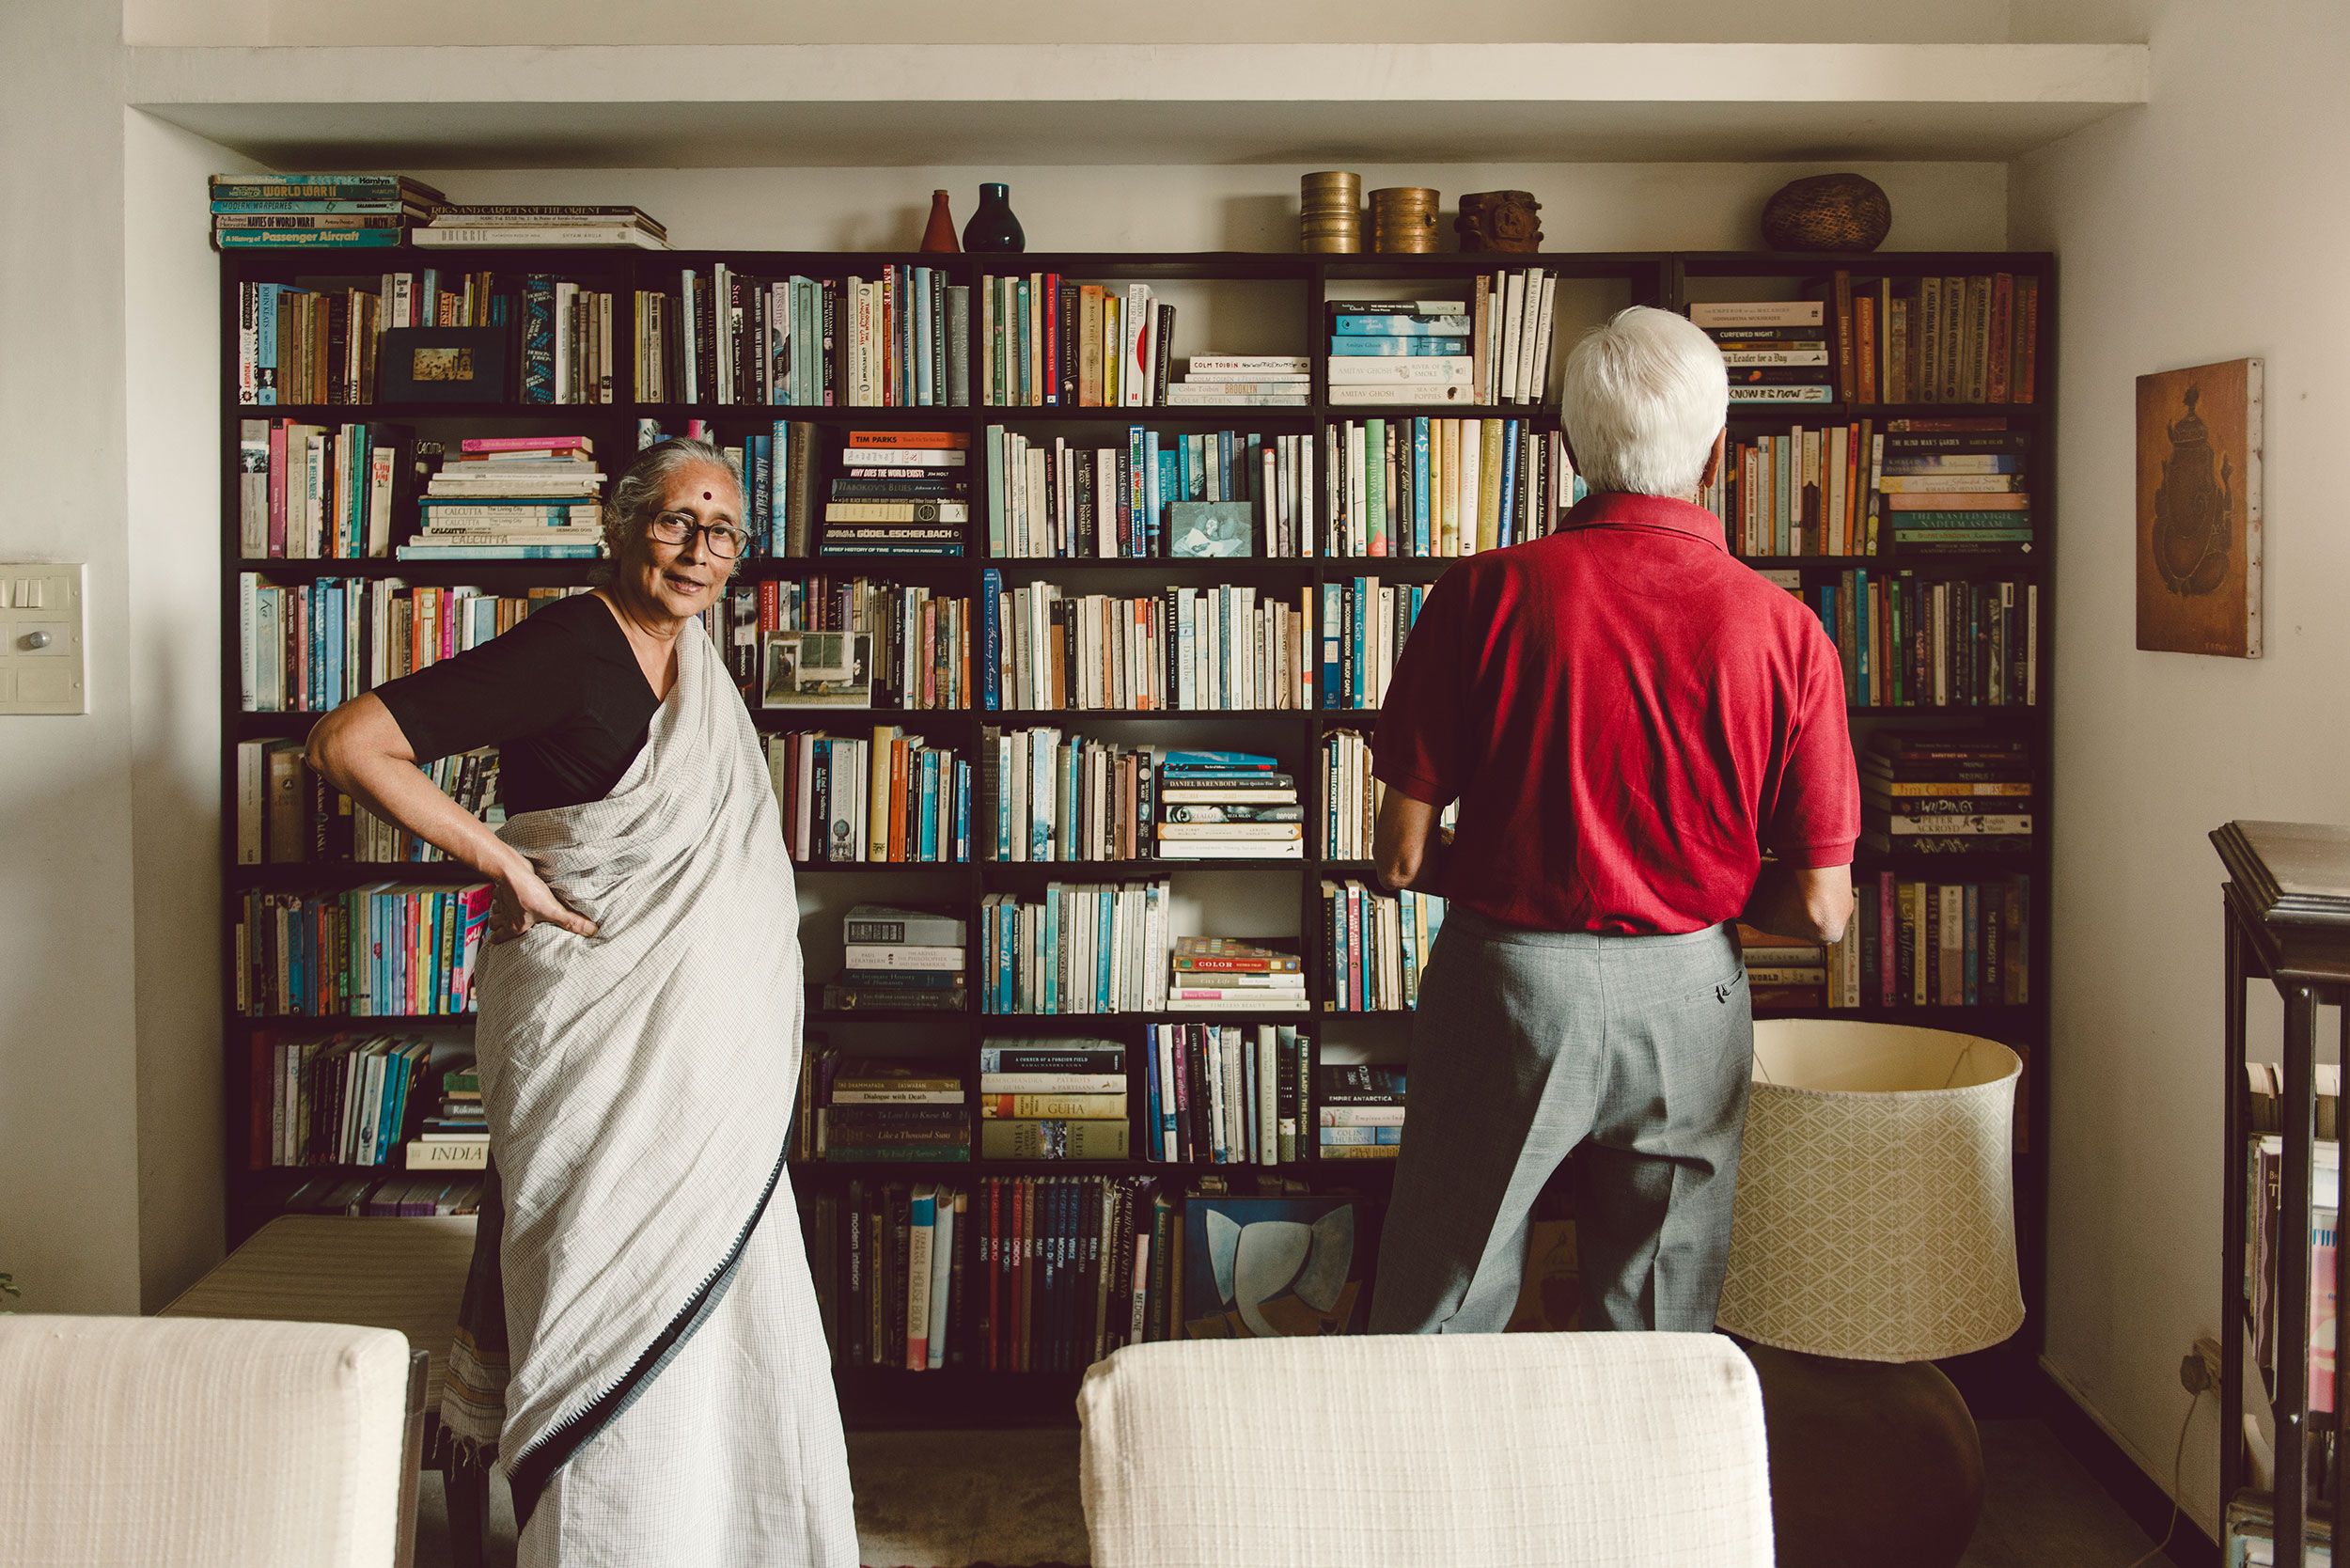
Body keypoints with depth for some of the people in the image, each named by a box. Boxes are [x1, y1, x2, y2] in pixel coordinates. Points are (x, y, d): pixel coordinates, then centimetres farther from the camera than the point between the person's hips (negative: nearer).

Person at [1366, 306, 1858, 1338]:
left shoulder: (1487, 593, -11)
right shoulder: (1784, 631, -8)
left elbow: (1402, 856, -10)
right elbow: (1821, 908, -5)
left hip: (1507, 981, -1)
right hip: (1686, 997, 2)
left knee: (1433, 1327, 13)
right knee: (1659, 1345, 16)